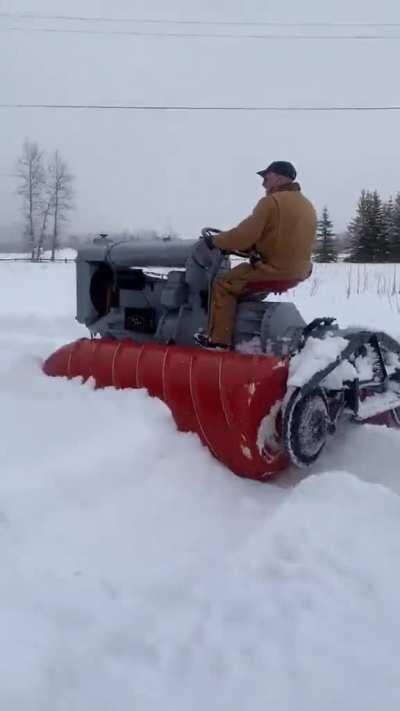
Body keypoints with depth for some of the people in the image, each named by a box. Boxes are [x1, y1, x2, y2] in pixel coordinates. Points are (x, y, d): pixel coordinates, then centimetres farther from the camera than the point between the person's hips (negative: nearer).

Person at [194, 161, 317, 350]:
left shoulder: (272, 201, -13)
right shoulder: (307, 205, 15)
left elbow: (244, 235, -17)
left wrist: (215, 241, -2)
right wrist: (251, 248, 19)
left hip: (273, 270, -9)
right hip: (297, 272, 9)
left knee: (223, 285, 3)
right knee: (243, 272, 30)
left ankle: (219, 339, 1)